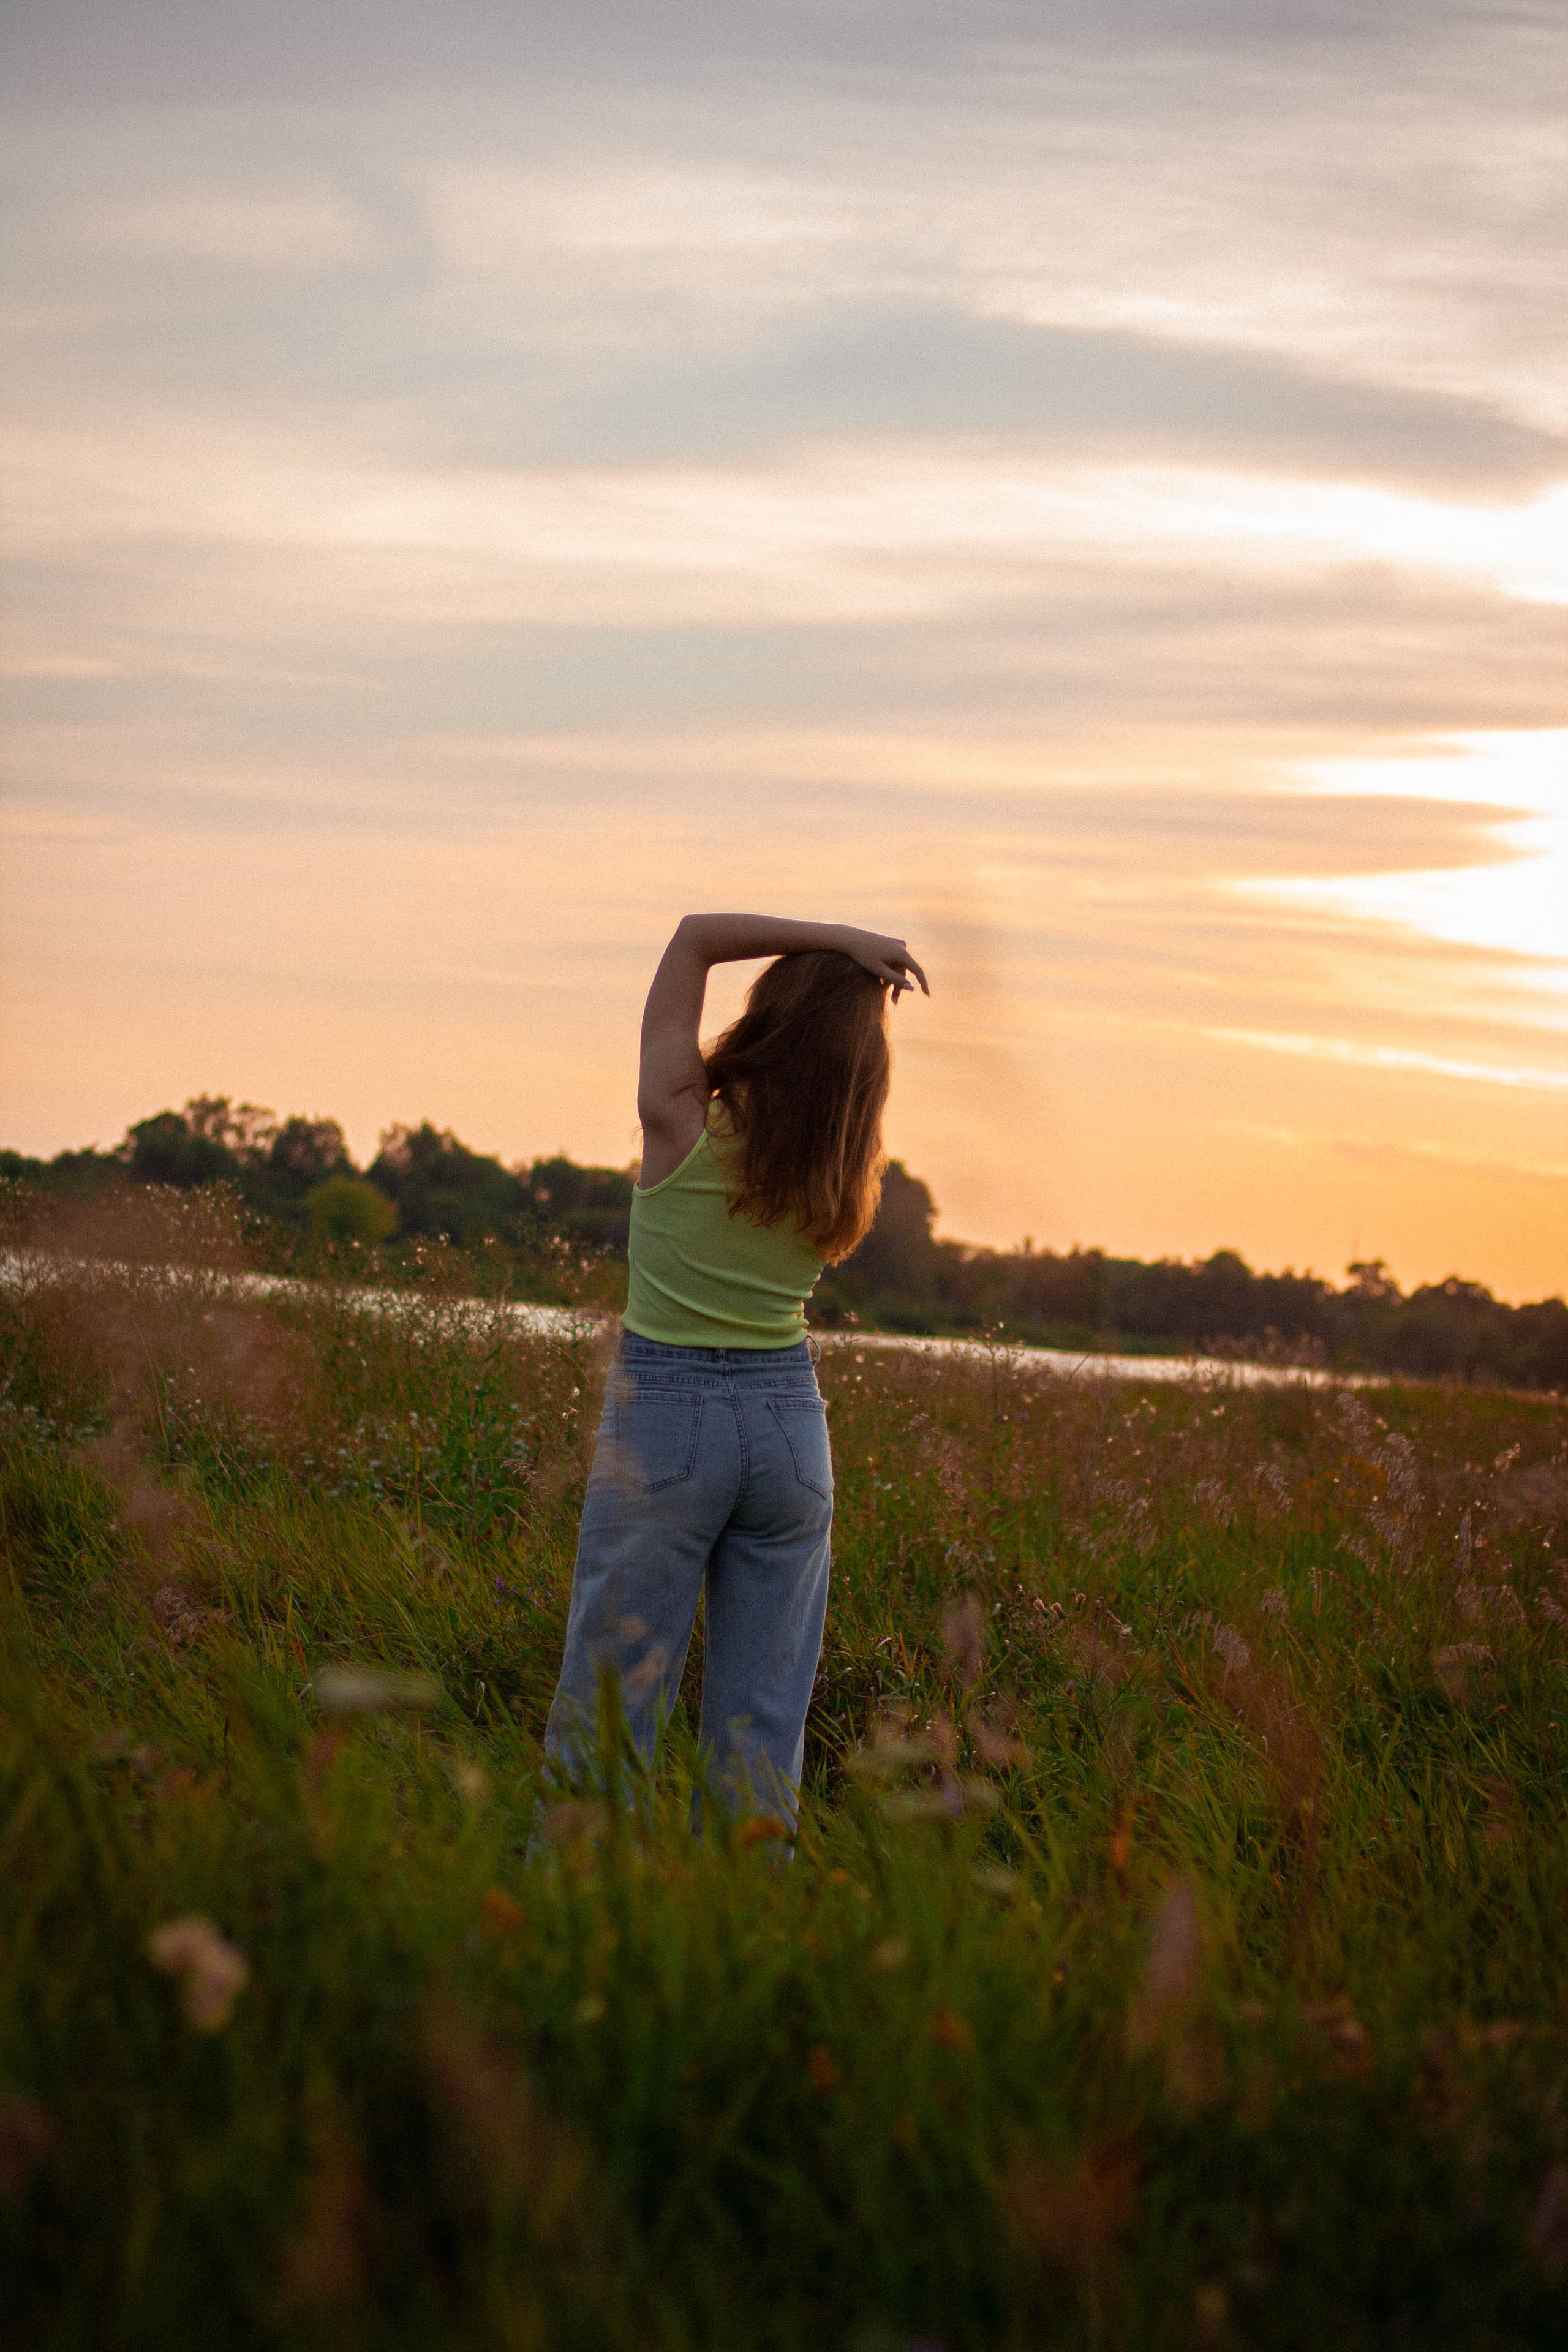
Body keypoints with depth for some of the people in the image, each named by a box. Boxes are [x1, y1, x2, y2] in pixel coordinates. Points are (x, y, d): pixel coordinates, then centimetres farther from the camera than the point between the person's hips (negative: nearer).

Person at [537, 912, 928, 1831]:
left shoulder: (682, 1127, -12)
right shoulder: (843, 1182, -3)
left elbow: (697, 935, -5)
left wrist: (845, 943, -7)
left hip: (664, 1416, -3)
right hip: (790, 1419, 3)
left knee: (611, 1696, 1)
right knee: (763, 1717, 8)